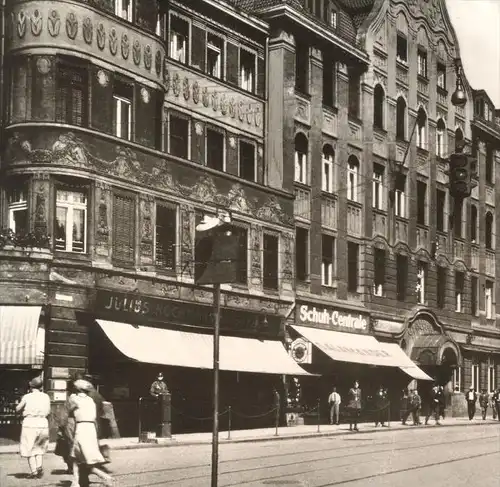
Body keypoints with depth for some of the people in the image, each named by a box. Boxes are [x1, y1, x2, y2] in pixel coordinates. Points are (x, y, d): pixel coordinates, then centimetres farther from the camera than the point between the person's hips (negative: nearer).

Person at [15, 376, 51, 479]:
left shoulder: (27, 397, -4)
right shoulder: (46, 397, 5)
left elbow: (17, 409, 7)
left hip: (29, 423, -3)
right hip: (43, 424, 3)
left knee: (29, 449, 7)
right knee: (39, 448, 19)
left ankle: (34, 471, 0)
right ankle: (39, 466, -1)